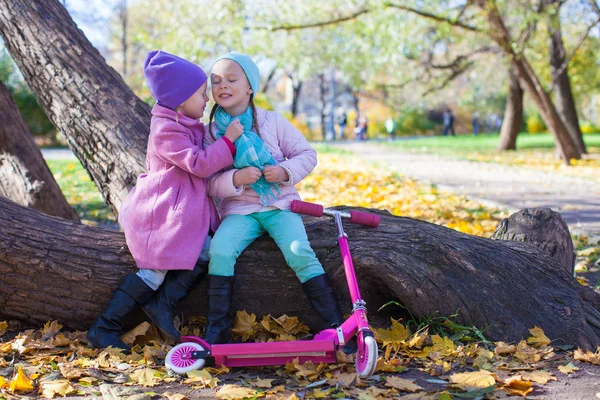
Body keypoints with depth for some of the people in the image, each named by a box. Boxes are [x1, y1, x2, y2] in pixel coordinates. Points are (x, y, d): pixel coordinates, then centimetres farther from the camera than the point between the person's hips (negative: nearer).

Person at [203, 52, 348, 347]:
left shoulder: (273, 122, 4)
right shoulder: (211, 133, 4)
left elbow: (307, 154, 6)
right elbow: (208, 182, -1)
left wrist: (285, 171, -13)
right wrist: (234, 179, -20)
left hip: (279, 205, -1)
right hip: (239, 209, 1)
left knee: (299, 251, -25)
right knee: (220, 251, -27)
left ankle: (335, 325, -17)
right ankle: (217, 329, -15)